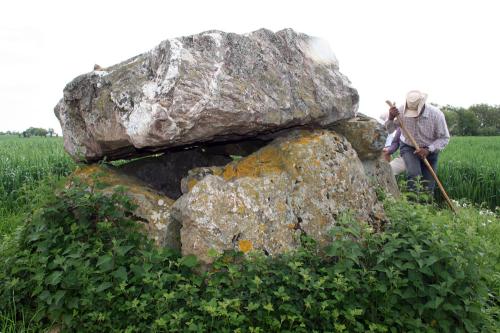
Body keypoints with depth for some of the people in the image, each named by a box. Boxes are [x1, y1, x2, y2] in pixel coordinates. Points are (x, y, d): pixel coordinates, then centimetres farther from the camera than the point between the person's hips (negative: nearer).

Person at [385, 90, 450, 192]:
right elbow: (390, 129, -9)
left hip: (429, 150, 1)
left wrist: (428, 150, -26)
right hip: (408, 147, 0)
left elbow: (444, 138, -12)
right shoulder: (401, 110, -21)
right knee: (414, 176, -27)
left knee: (428, 187, 3)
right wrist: (391, 118, -31)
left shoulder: (436, 114, -22)